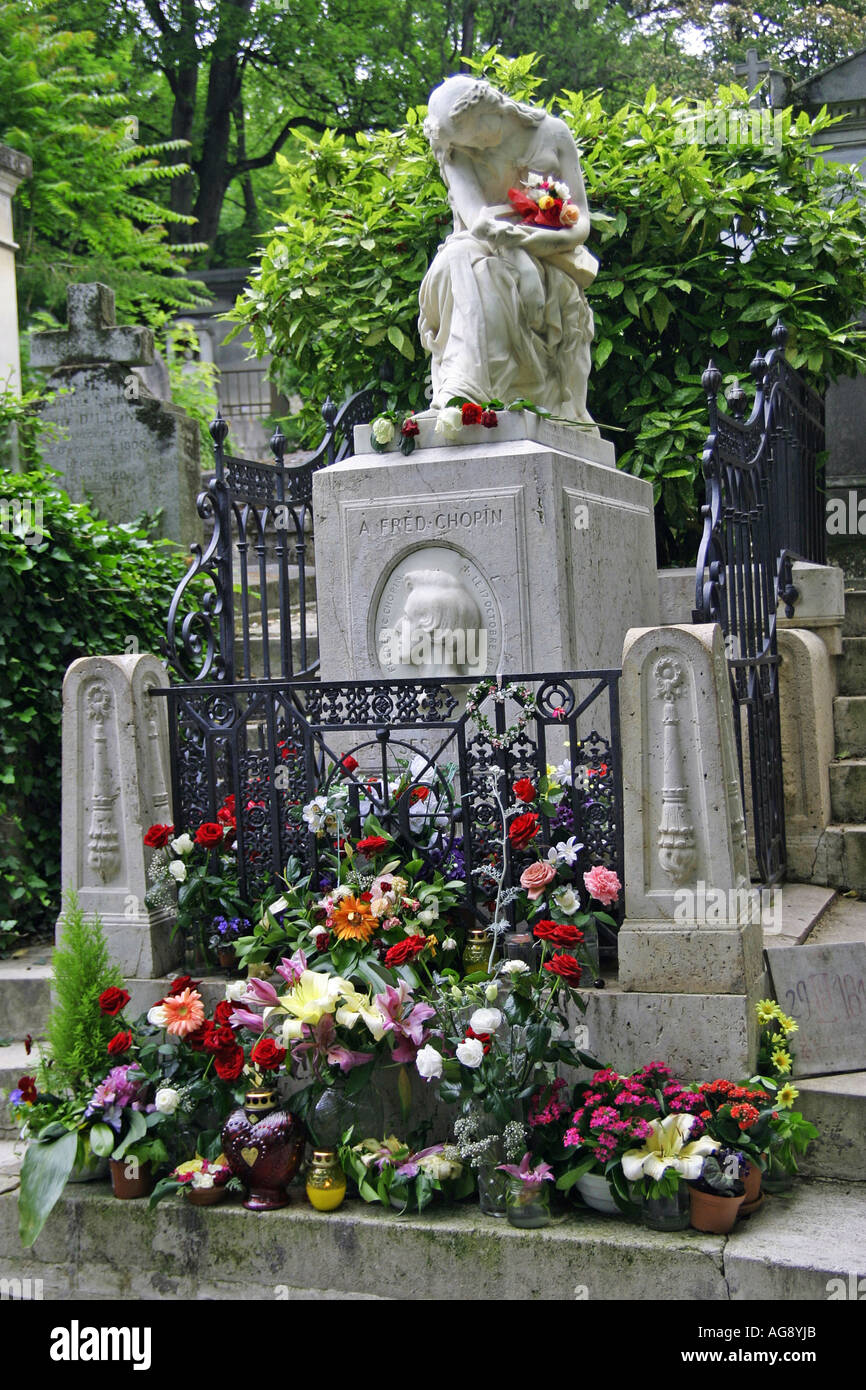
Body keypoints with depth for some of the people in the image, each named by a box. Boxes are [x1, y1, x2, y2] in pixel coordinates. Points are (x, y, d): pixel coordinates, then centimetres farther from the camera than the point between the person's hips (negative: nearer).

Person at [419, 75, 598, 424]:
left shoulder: (552, 133, 6)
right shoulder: (457, 151, 6)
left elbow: (580, 225, 1)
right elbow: (476, 220, -13)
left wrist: (528, 237, -19)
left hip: (550, 266, 1)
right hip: (486, 254, -1)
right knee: (459, 259, -34)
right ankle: (463, 391, -51)